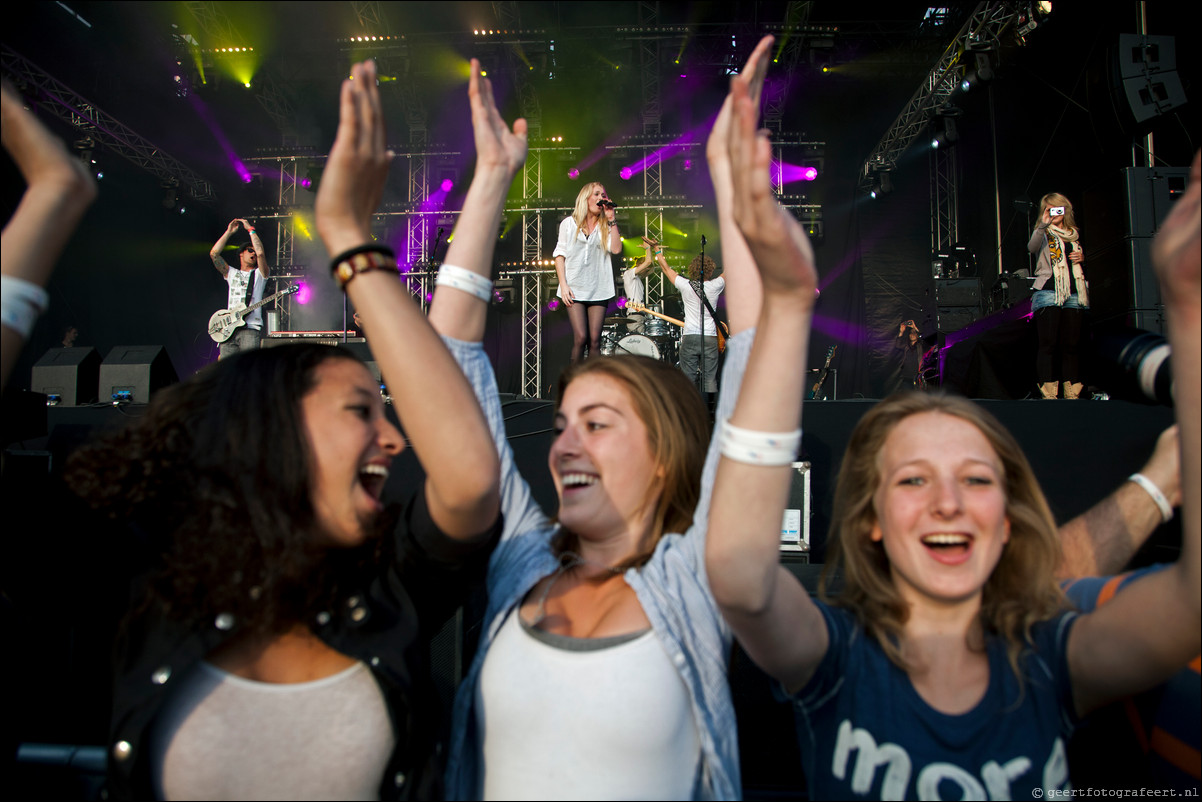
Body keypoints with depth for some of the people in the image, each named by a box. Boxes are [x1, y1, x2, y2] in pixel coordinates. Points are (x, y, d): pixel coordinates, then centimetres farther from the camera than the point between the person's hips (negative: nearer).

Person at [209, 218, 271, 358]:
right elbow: (214, 253, 11)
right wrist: (229, 232, 14)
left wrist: (250, 229, 2)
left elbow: (260, 253, -7)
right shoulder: (231, 274, 23)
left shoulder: (259, 274, 12)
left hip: (250, 329, -4)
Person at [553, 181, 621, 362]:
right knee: (580, 337, -12)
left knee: (595, 340, -3)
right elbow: (560, 255, 6)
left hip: (598, 290, 2)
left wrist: (611, 219, -2)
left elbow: (616, 249, -5)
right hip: (575, 289, -2)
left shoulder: (606, 226, 13)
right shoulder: (569, 223, 10)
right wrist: (563, 285, -5)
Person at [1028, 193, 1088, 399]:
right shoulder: (1044, 233, 5)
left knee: (1072, 345, 4)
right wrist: (1043, 225, -35)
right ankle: (1048, 394, -10)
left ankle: (1072, 393, 9)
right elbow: (1032, 247, -20)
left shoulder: (1074, 235, 21)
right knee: (1049, 344, -9)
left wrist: (1082, 258, 9)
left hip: (1073, 295, 5)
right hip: (1048, 294, -5)